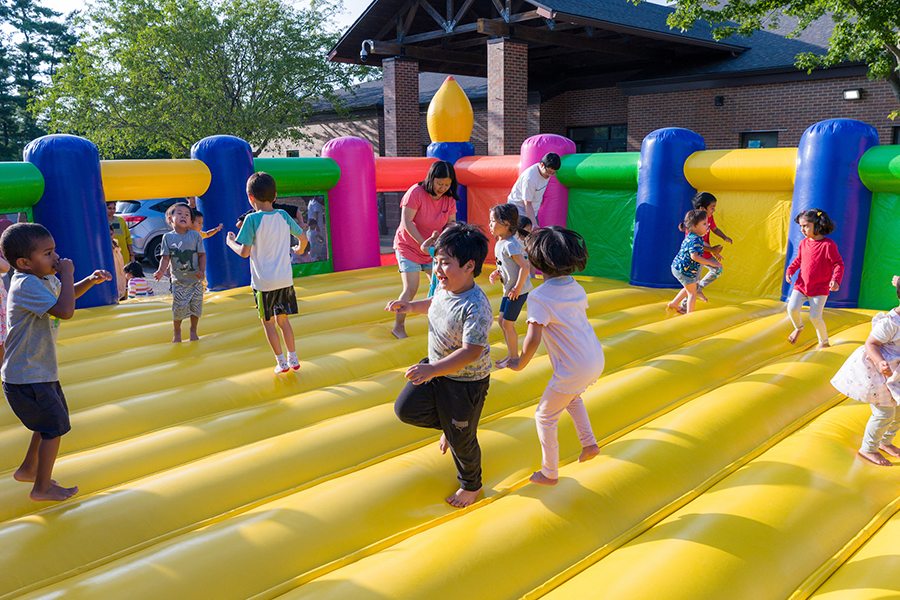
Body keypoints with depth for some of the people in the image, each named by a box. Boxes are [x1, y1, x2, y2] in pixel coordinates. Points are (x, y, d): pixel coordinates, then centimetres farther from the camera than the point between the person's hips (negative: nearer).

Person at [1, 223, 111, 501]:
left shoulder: (44, 278, 4)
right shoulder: (27, 285, -26)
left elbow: (66, 294, 25)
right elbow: (65, 310, -37)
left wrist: (90, 280, 7)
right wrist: (67, 274, -27)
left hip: (41, 372, 10)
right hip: (26, 379, -10)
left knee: (49, 422, 23)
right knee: (55, 426, -1)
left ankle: (27, 469, 42)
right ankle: (42, 488, 14)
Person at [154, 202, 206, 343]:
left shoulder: (195, 236, -2)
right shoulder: (168, 237, -1)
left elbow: (202, 255, 0)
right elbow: (166, 257, -2)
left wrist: (202, 270, -14)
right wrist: (161, 270, -19)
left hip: (196, 280, 1)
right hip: (178, 281, -1)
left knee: (196, 306, 6)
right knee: (179, 308, -2)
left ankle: (193, 331, 28)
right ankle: (177, 333, 20)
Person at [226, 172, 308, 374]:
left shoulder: (252, 219, -14)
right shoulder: (283, 216, 0)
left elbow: (244, 252, -15)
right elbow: (303, 237, 9)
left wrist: (230, 242, 4)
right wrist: (299, 249, 31)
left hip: (264, 283, -4)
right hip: (285, 279, 5)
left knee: (268, 322, 11)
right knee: (283, 320, 18)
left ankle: (281, 362, 14)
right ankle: (293, 359, 22)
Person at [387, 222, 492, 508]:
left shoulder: (476, 308, -33)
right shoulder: (446, 287, -7)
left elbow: (470, 352, -37)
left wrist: (433, 369, -44)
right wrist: (410, 306, 3)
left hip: (466, 382, -8)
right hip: (436, 369, 8)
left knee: (461, 440, 11)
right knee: (406, 409, 8)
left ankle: (471, 484, 40)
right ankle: (449, 425, 34)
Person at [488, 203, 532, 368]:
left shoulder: (511, 244, -22)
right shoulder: (500, 244, 8)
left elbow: (525, 266, -27)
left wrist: (517, 288, -23)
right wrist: (497, 274, 3)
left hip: (518, 291, -10)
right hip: (508, 289, 10)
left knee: (507, 324, -1)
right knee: (501, 321, 15)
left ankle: (514, 357, 15)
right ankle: (511, 354, 29)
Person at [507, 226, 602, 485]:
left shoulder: (539, 297, -20)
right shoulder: (576, 287, 3)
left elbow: (533, 339, -26)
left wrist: (520, 364, -10)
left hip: (573, 370, -7)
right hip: (596, 359, 8)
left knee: (545, 416, 13)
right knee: (572, 396, 37)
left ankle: (549, 473, 25)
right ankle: (589, 443, 36)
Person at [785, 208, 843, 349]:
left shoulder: (828, 245, -14)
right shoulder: (803, 243, 3)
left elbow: (839, 264, -10)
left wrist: (836, 280, -25)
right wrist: (790, 270, 2)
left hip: (820, 289, -5)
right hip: (801, 285, 5)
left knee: (815, 317, -6)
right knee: (792, 308, -10)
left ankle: (824, 342, 19)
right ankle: (799, 327, 23)